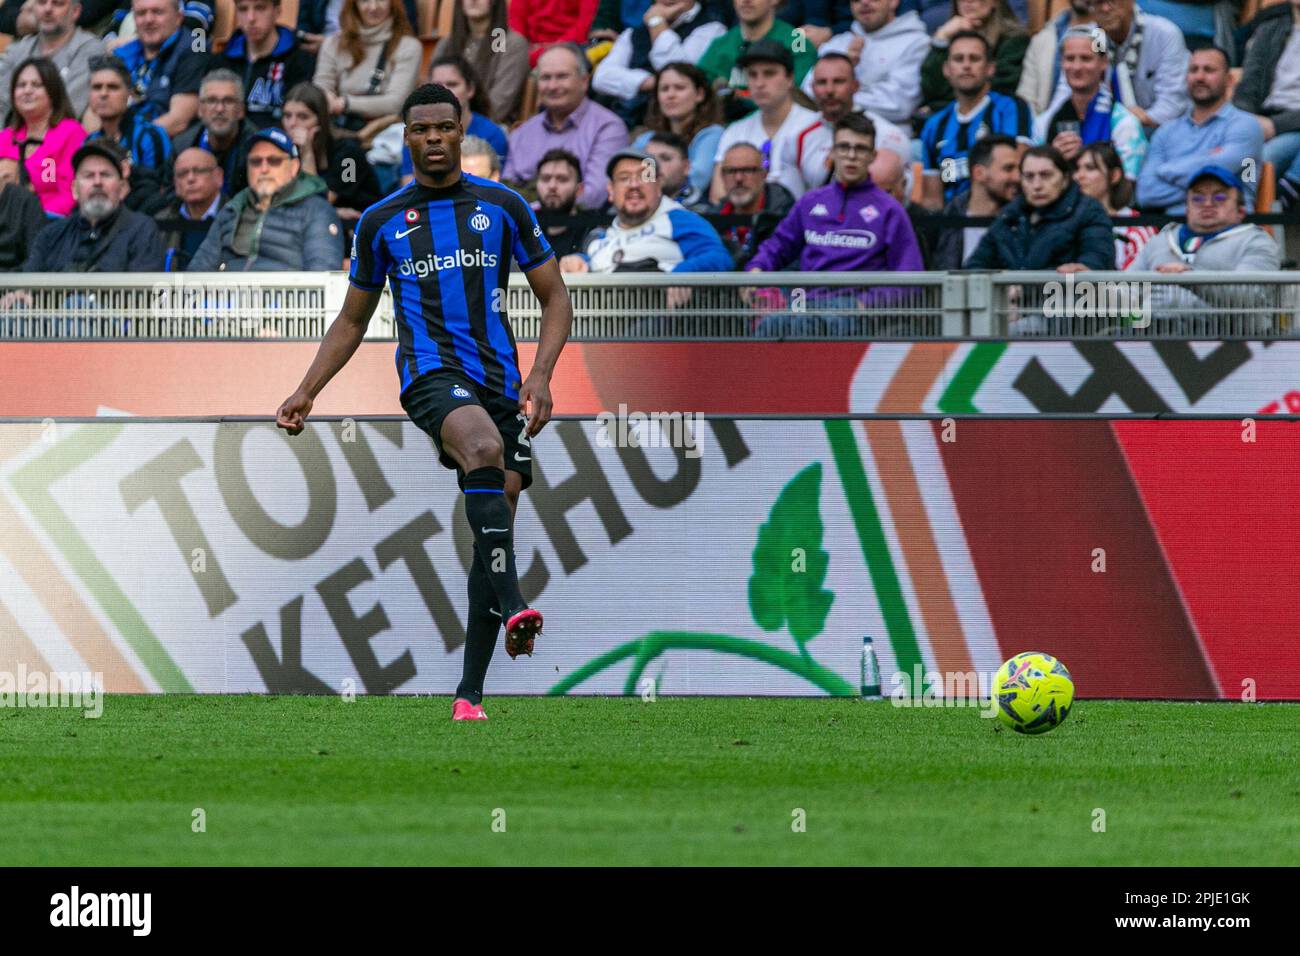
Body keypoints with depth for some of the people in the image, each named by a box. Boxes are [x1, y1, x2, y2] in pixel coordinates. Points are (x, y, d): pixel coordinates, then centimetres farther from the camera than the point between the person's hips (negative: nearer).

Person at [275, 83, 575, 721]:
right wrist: (307, 392, 12)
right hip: (431, 373, -2)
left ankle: (470, 693, 5)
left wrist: (540, 374, -4)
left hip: (500, 377, 2)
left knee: (495, 523, -1)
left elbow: (555, 298, 12)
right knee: (486, 450, -35)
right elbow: (352, 321, 22)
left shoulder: (504, 207, 10)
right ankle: (511, 607, -47)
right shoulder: (381, 222, 13)